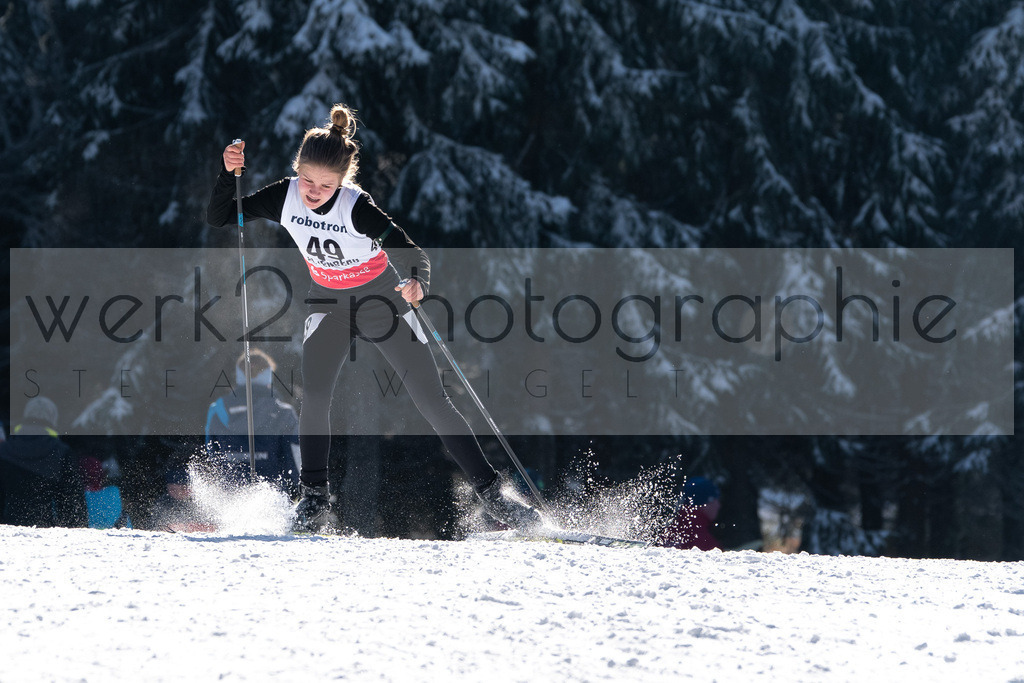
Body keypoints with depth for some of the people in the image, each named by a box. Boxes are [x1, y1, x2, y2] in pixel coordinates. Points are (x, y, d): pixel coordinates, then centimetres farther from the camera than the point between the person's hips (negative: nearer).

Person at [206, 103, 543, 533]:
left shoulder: (356, 208, -29)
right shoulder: (285, 198, -18)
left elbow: (414, 256, -34)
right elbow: (218, 219, -11)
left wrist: (417, 283, -56)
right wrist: (229, 174, -27)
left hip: (381, 300, -3)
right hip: (329, 304, 3)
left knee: (433, 401, -5)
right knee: (315, 392, -19)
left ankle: (491, 493, 1)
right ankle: (314, 496, -5)